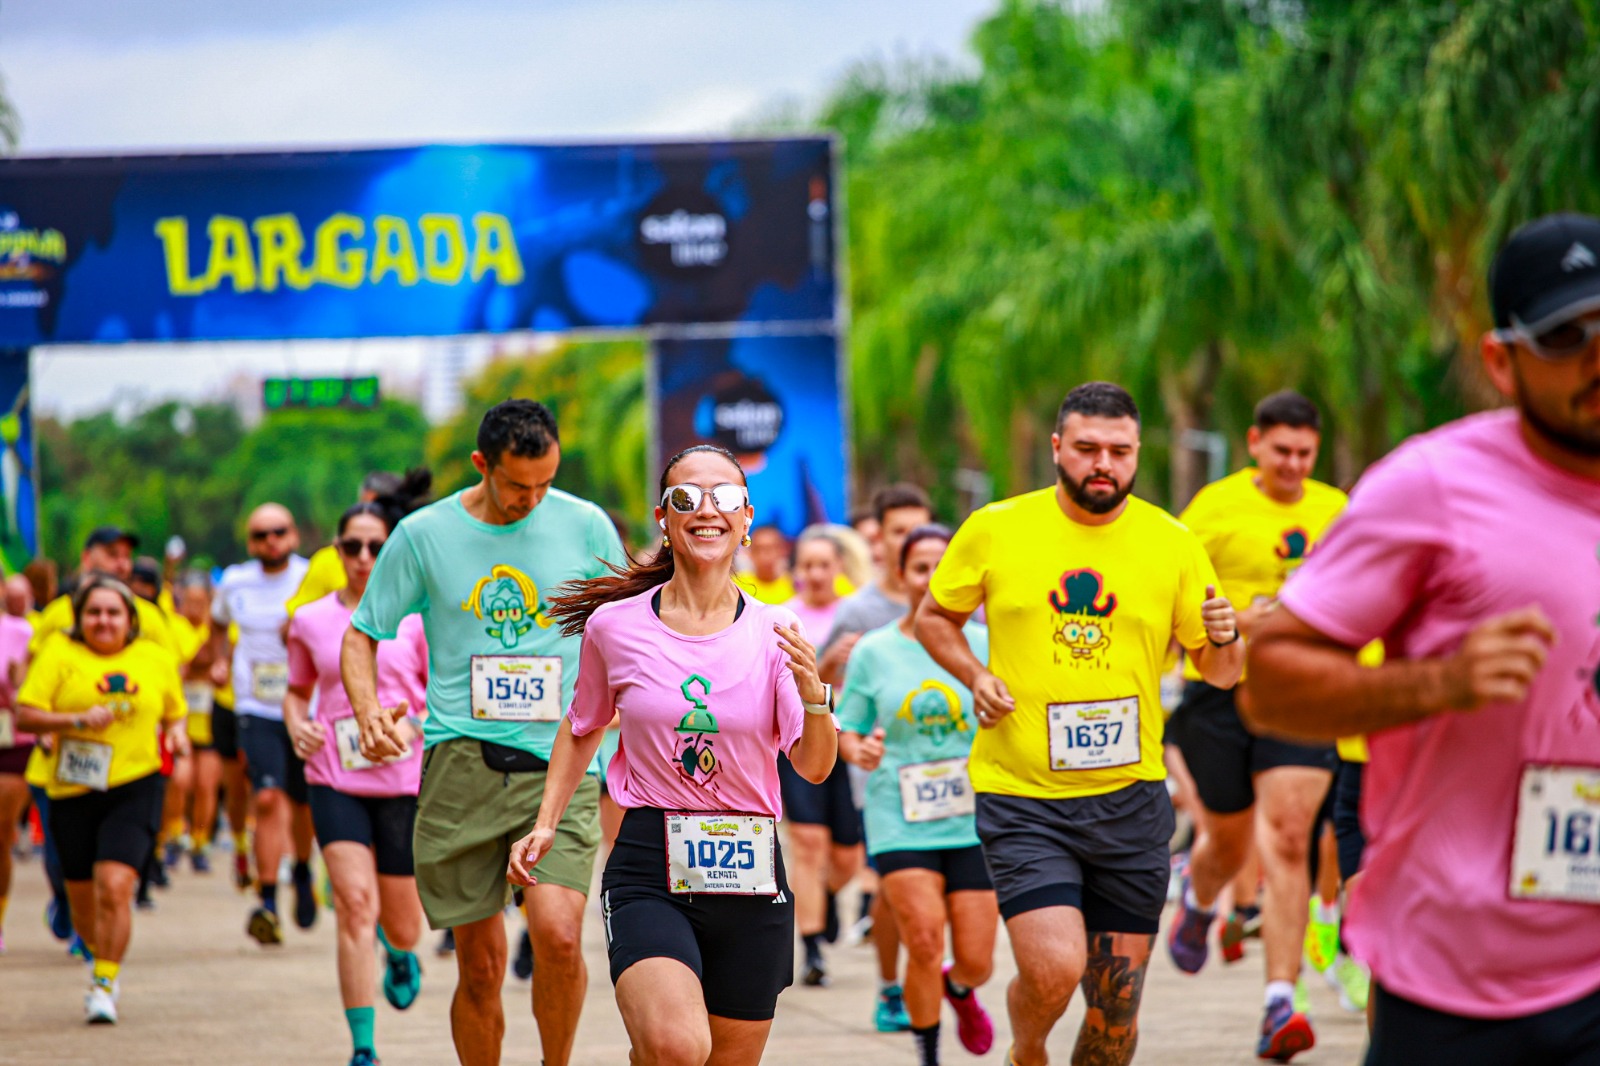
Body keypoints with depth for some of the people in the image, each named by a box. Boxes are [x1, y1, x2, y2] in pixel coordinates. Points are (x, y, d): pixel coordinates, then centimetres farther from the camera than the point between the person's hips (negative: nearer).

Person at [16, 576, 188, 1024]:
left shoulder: (156, 659, 8)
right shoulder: (59, 654, 0)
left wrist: (177, 733, -1)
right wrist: (79, 720, -18)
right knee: (82, 893, 10)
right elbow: (25, 715, -5)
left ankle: (105, 984, -6)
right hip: (72, 788, 1)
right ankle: (101, 957, 40)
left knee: (115, 885, -17)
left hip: (134, 788, 0)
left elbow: (175, 712, 22)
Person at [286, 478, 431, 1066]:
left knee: (400, 923, 9)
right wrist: (297, 727, 0)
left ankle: (400, 954, 50)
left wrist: (429, 721, -15)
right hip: (335, 779, 0)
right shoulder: (312, 620, 6)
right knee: (355, 902, -17)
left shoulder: (416, 615, 0)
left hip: (406, 780, 0)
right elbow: (297, 691, 21)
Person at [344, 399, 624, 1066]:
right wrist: (367, 710, -9)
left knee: (558, 936, -19)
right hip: (460, 762, 0)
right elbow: (362, 635, 10)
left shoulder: (586, 526, 4)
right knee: (480, 963, 1)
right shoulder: (424, 535, 3)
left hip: (561, 766, 0)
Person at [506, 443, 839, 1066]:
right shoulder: (613, 626, 0)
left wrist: (812, 694, -23)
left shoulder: (774, 634, 0)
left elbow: (814, 767, -5)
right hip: (649, 873, -2)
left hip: (751, 875, 2)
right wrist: (545, 824, 10)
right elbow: (582, 729, 18)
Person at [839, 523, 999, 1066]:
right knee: (924, 943, -18)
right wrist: (860, 750, -13)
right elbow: (844, 731, 9)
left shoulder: (984, 645, 4)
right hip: (900, 823, -1)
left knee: (976, 962, 0)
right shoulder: (873, 651, 3)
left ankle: (959, 988, 39)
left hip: (974, 822, 1)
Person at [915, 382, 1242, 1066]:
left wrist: (1225, 639, -14)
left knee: (1118, 1005, 4)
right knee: (1053, 969, -19)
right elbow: (934, 617, 14)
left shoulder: (1171, 543, 3)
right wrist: (975, 677, -4)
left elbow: (1219, 673, 9)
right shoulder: (996, 530, 0)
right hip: (1021, 796, -2)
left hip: (1130, 797, 2)